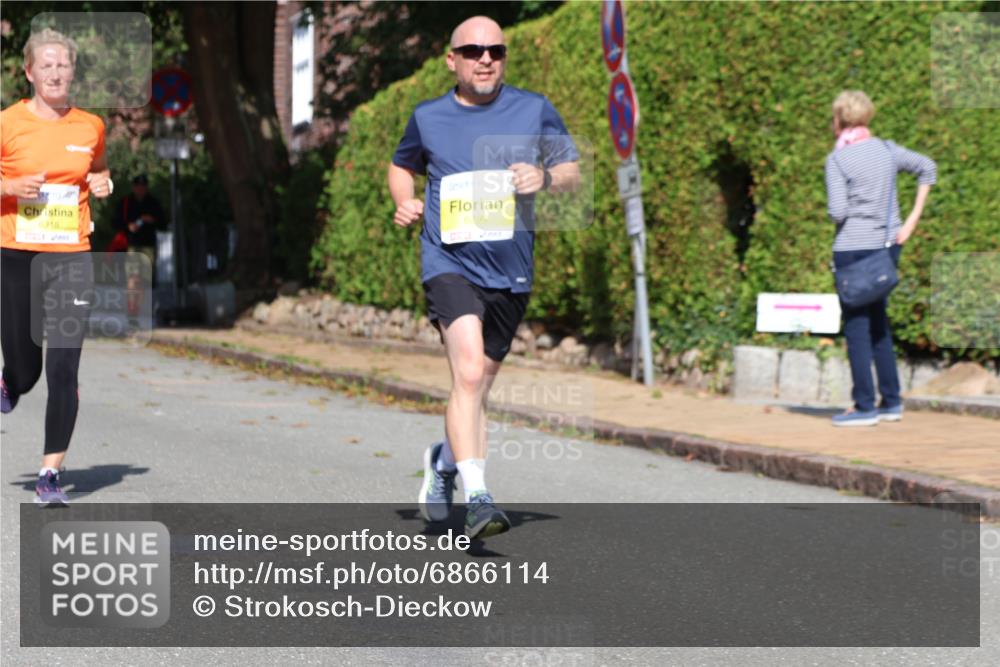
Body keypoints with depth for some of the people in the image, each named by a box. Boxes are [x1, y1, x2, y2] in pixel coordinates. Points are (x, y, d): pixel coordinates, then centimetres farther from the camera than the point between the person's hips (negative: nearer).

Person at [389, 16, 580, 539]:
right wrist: (404, 202, 3)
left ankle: (444, 461, 43)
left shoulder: (534, 110, 6)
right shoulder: (428, 117, 7)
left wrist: (545, 177, -10)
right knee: (469, 374, -24)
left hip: (511, 273, 3)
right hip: (449, 264, -2)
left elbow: (573, 171, 12)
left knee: (477, 386, 14)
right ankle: (476, 496, -27)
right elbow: (402, 165, 25)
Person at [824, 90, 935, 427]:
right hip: (887, 245, 6)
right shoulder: (887, 151, 7)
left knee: (856, 326, 1)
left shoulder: (837, 159, -11)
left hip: (853, 247, -6)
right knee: (879, 323, 16)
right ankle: (892, 402, 19)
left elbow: (838, 211, -17)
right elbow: (928, 167, 16)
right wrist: (912, 219, 13)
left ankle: (865, 406, 2)